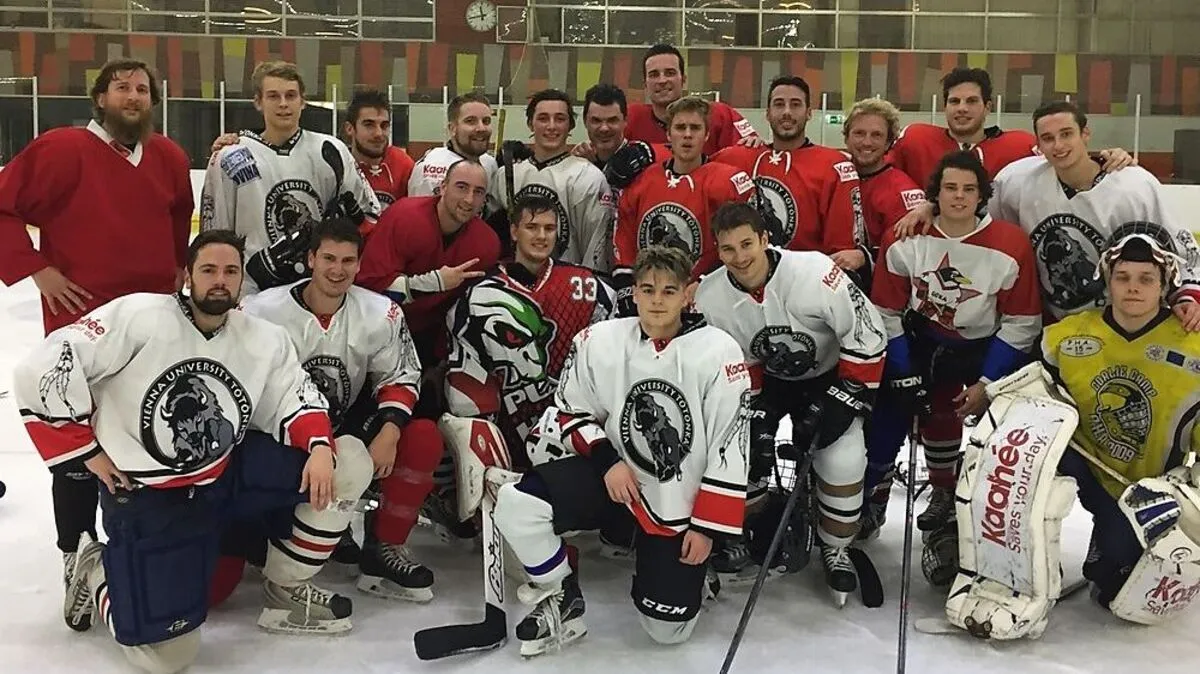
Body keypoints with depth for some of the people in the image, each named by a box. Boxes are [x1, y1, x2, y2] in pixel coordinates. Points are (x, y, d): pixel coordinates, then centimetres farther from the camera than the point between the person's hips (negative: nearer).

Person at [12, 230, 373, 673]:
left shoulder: (264, 338, -1)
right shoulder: (140, 316, -18)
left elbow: (294, 399, 1)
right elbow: (41, 371, -19)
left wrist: (320, 446, -21)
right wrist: (86, 452, -12)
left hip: (226, 475, 5)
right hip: (143, 495, -5)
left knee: (348, 463, -10)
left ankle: (286, 590, 8)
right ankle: (95, 571, 22)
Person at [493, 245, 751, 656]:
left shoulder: (718, 351, -14)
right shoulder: (600, 341, -8)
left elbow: (729, 447, -11)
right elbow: (571, 412, 4)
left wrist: (708, 527, -10)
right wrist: (608, 461, -12)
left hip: (681, 501, -2)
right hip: (615, 476, 2)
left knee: (667, 629, -3)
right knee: (516, 503, -21)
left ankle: (689, 568, 30)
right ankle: (563, 604, 2)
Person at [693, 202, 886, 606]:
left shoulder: (815, 273, -31)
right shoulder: (710, 298, -19)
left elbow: (866, 337, -23)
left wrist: (847, 398, -21)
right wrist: (753, 412, -14)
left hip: (828, 375, -3)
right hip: (766, 380, 3)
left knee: (843, 460, -21)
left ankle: (836, 550, 5)